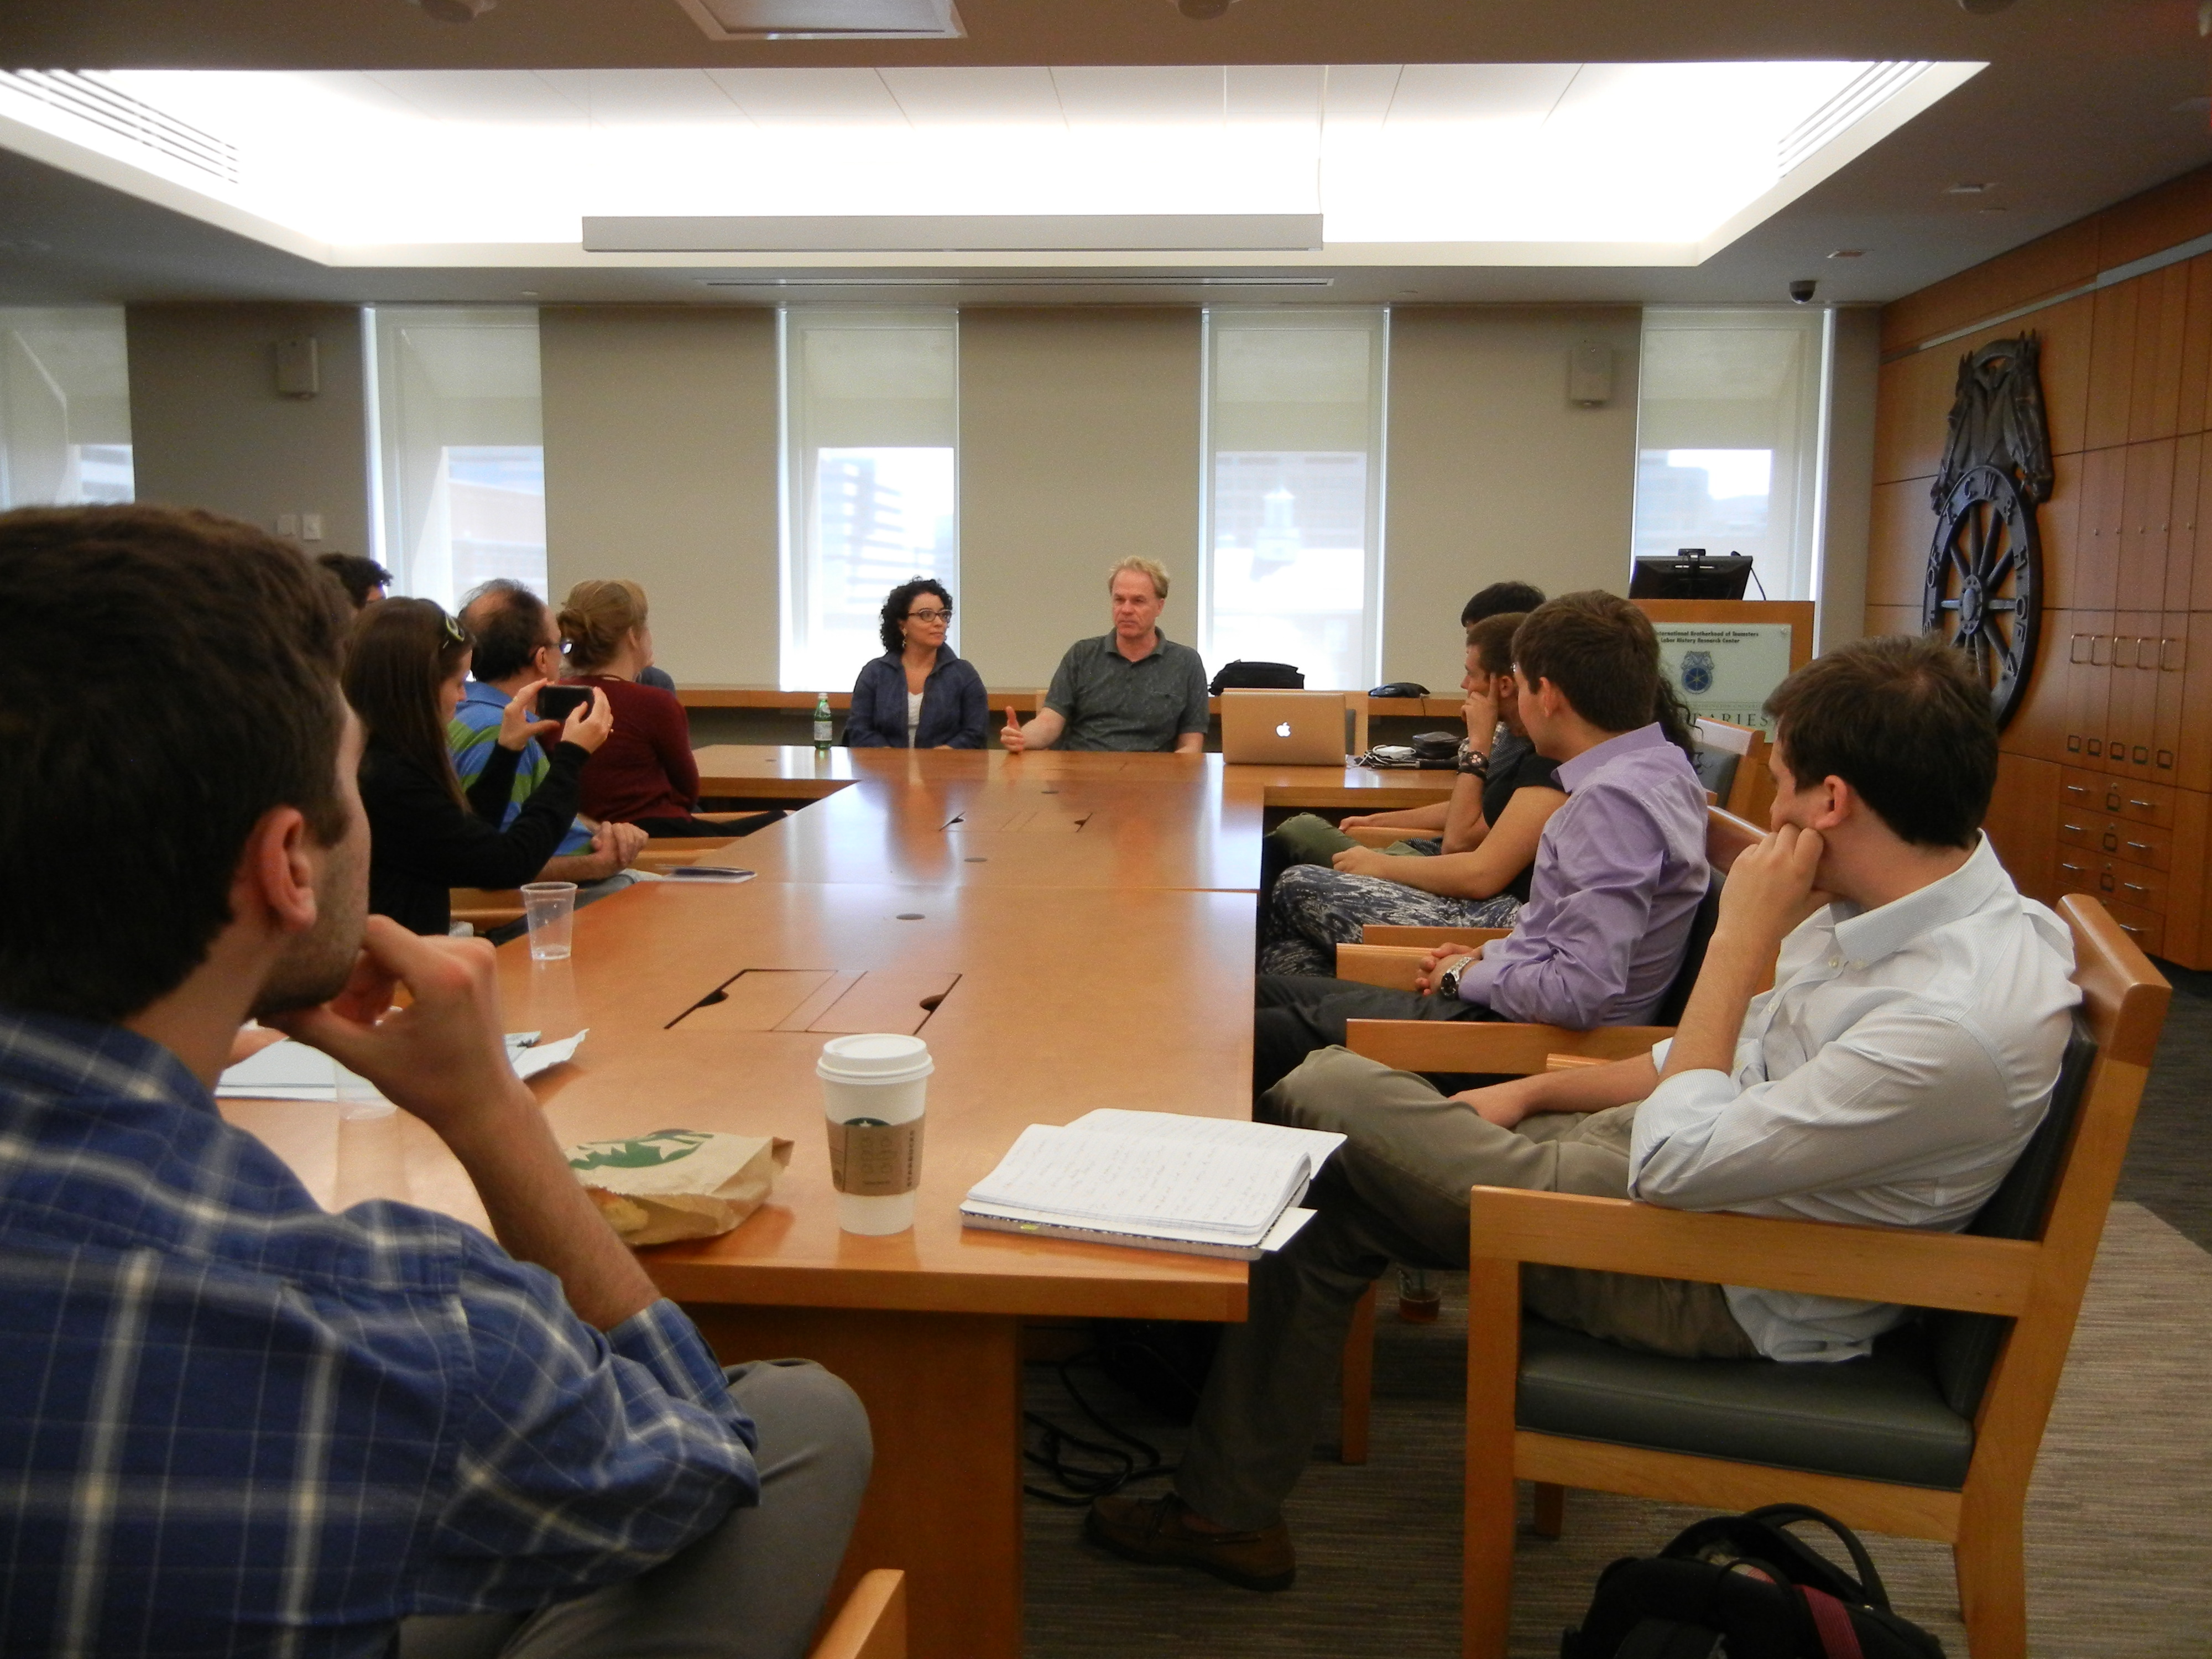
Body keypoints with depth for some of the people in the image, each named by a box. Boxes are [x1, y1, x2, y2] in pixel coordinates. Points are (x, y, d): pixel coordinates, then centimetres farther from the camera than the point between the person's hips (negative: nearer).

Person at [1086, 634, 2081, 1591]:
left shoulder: (1958, 1022, -30)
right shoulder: (1901, 896, -1)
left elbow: (1678, 1165, -26)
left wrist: (1740, 939, -21)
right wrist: (1532, 1092, 9)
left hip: (1727, 1285, -9)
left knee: (1321, 1102, -8)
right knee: (1330, 1190, 3)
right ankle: (1225, 1506, 16)